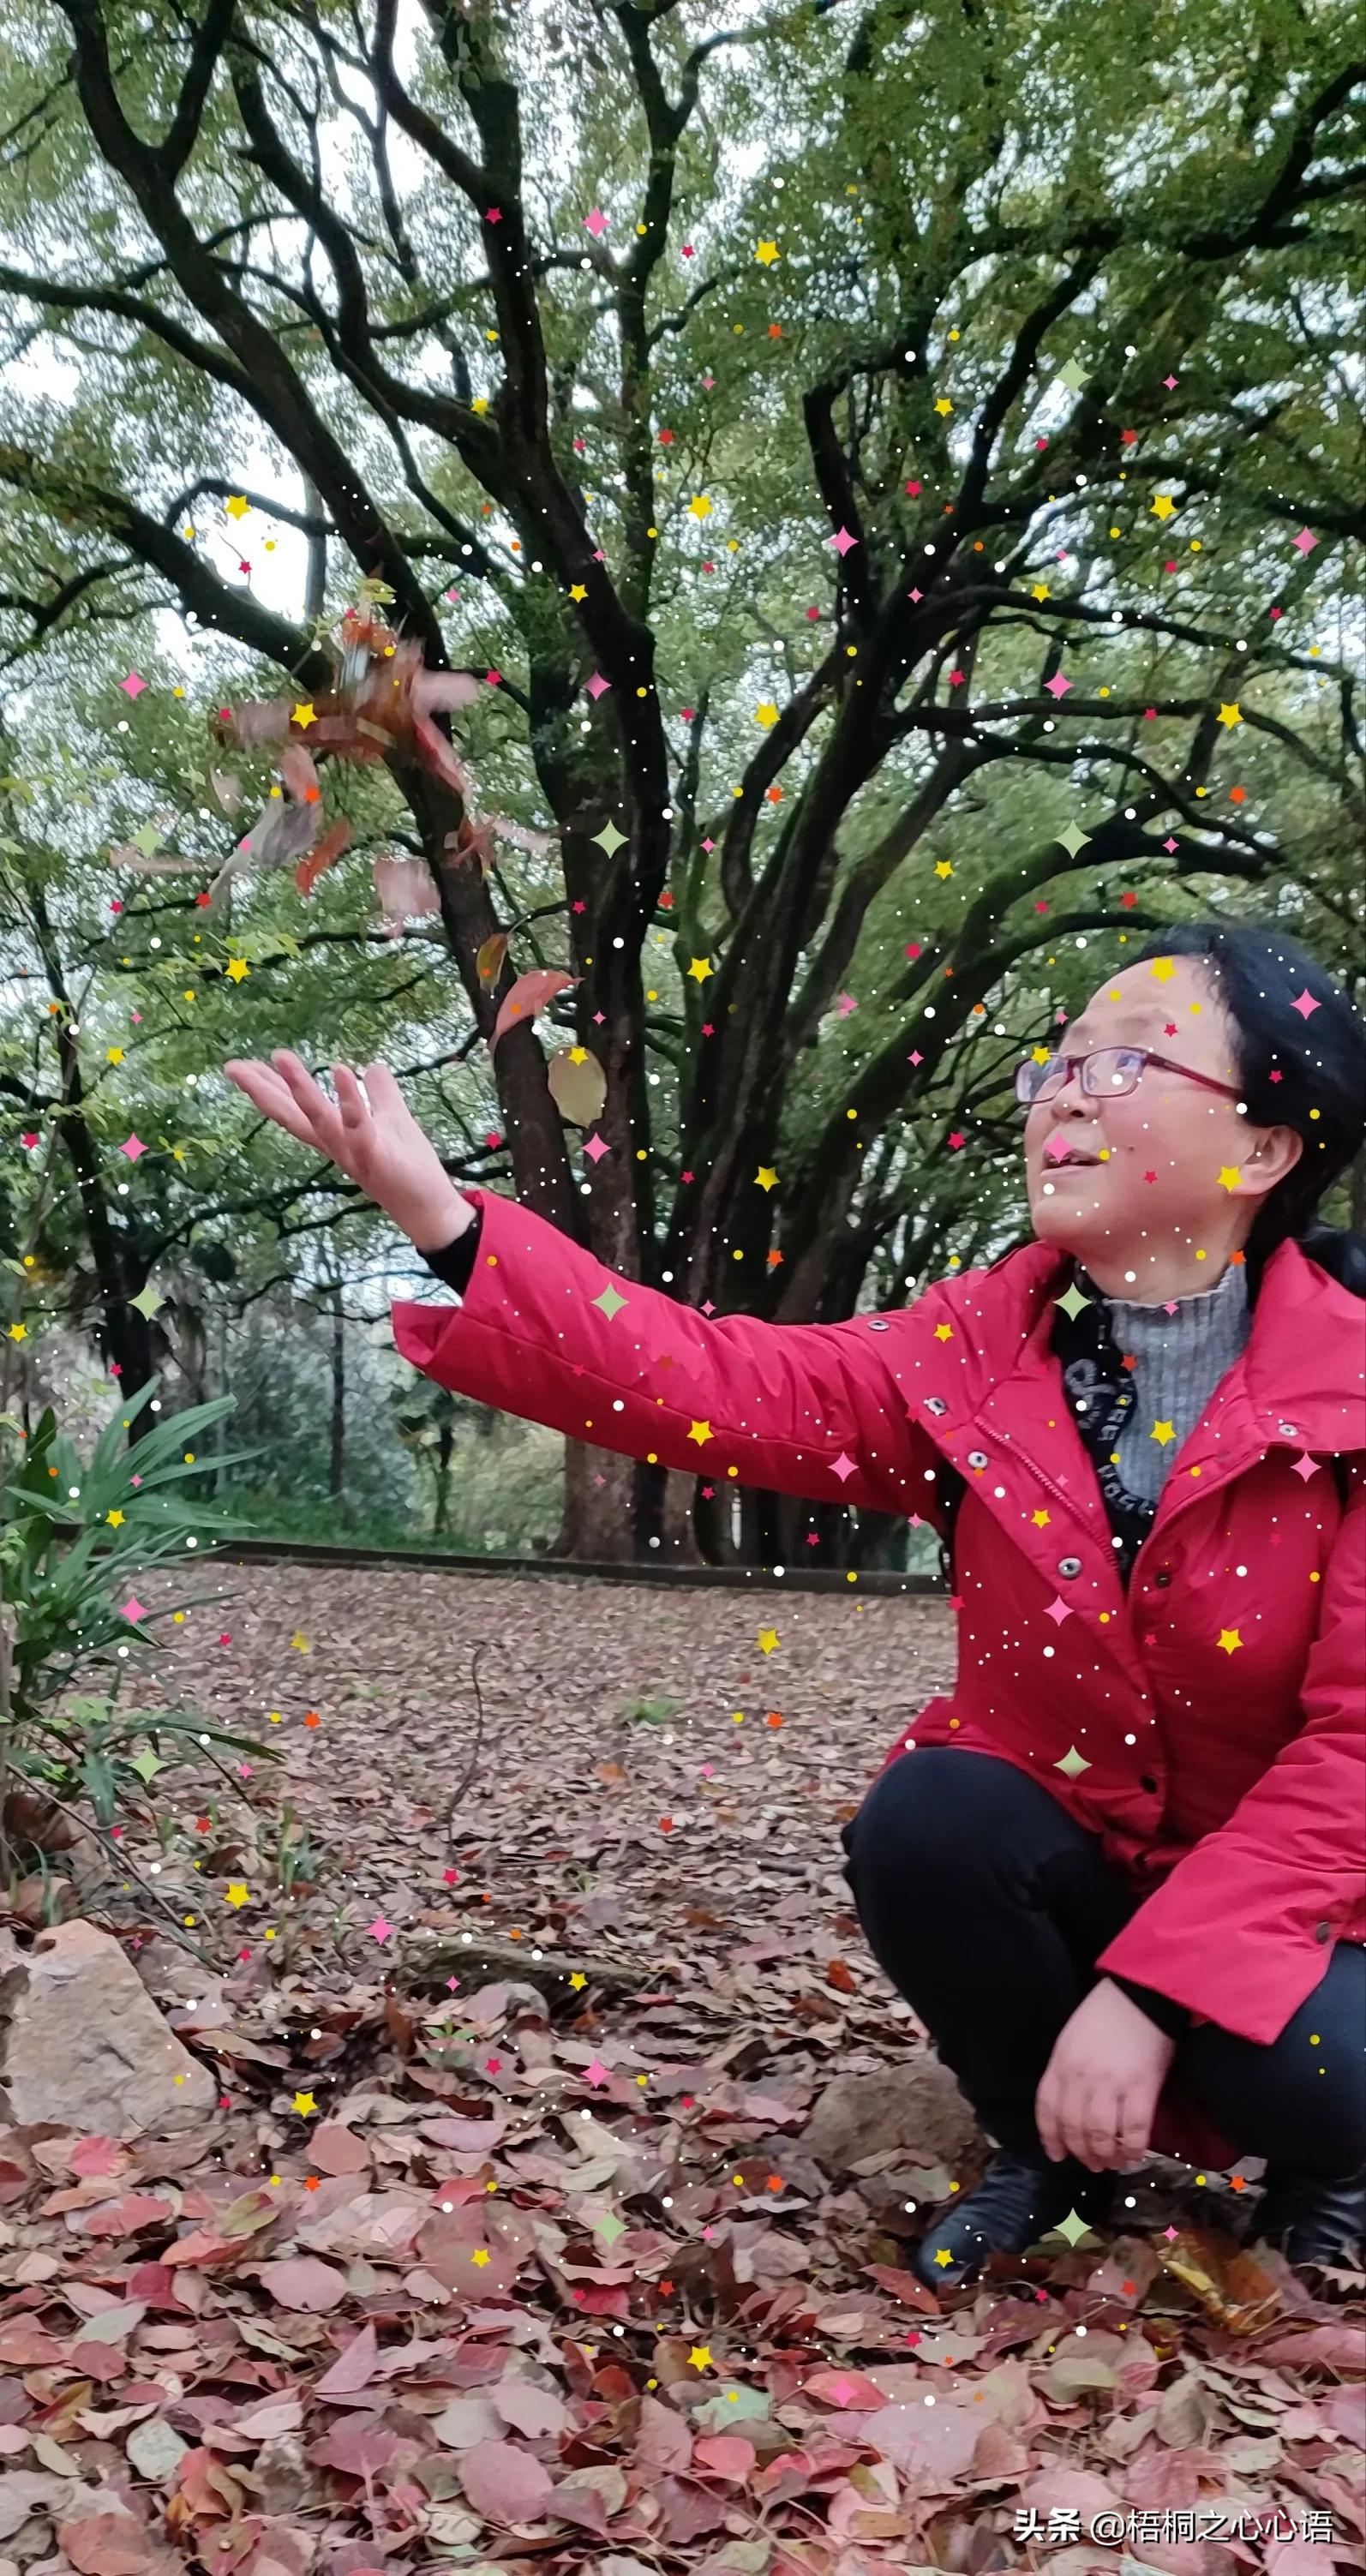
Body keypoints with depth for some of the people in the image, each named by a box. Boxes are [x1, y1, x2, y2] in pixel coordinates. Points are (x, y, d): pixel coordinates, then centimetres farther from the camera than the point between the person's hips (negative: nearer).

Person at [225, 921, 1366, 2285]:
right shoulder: (977, 1351, -6)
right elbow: (708, 1381, -16)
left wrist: (1147, 1991, -28)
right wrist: (435, 1210, -26)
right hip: (1063, 1857, 3)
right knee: (923, 1820, -28)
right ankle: (1052, 2157, 1)